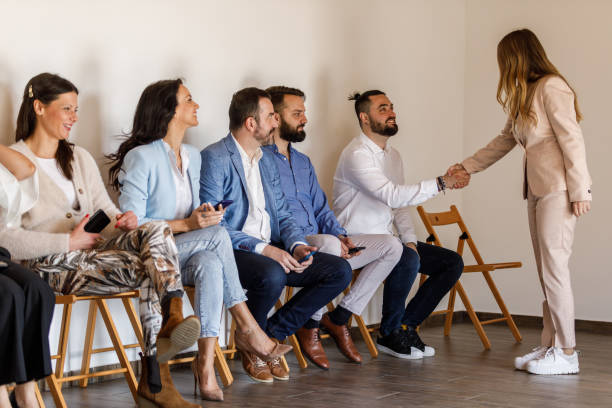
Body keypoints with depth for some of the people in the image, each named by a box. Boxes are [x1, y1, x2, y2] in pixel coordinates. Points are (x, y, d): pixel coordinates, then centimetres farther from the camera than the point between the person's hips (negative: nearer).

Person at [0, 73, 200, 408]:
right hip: (49, 266, -6)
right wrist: (68, 242, -16)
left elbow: (106, 211, 18)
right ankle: (156, 380, -28)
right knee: (147, 270, -29)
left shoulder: (80, 158, 24)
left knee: (157, 230, -26)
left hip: (93, 251, 6)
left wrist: (121, 221, -7)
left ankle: (172, 319, -44)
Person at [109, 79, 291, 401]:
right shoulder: (141, 157, -9)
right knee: (218, 235, -29)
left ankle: (206, 361, -36)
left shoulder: (193, 156, 16)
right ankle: (247, 329, -20)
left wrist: (205, 215, -1)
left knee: (210, 264, -32)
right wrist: (186, 224, -18)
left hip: (189, 255, 6)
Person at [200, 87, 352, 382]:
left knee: (340, 271, -8)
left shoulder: (267, 161, 19)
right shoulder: (214, 158, -8)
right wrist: (262, 248, -24)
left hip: (272, 251, 8)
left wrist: (297, 245, -5)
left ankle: (271, 335, -2)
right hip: (233, 253, -8)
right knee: (272, 275, -39)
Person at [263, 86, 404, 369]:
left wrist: (340, 236, -1)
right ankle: (310, 326, -17)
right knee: (328, 244, -40)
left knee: (391, 245, -3)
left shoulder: (303, 162, 24)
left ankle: (338, 318, -2)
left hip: (318, 243, 9)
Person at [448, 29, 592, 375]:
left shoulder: (552, 88, -10)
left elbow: (572, 140, -14)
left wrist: (579, 191, -15)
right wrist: (467, 166, 29)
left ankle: (567, 353, -4)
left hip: (558, 190, -9)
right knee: (546, 271, 7)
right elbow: (505, 140, 28)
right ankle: (551, 346, 10)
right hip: (537, 190, 9)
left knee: (554, 268, -8)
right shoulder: (524, 97, 18)